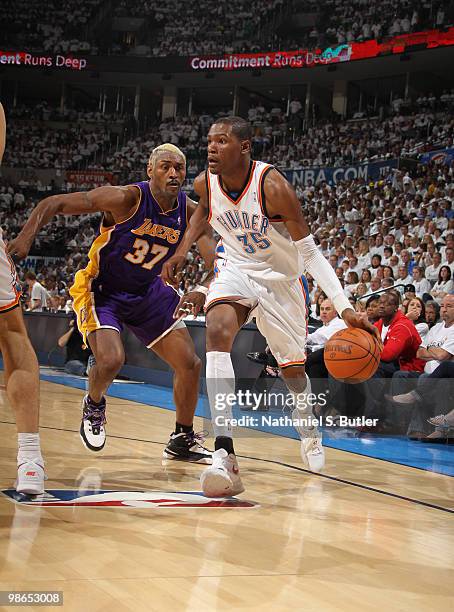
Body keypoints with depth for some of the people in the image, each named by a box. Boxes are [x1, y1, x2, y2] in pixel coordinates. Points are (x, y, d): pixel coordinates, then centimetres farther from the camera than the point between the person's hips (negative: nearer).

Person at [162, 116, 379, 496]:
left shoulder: (273, 187, -29)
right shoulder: (205, 183, -15)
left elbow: (309, 253, -25)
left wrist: (344, 308, -33)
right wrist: (183, 250, 3)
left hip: (280, 278, -2)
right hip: (236, 269, 2)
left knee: (293, 369, 10)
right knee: (217, 331, -29)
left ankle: (309, 433, 46)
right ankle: (224, 454, -36)